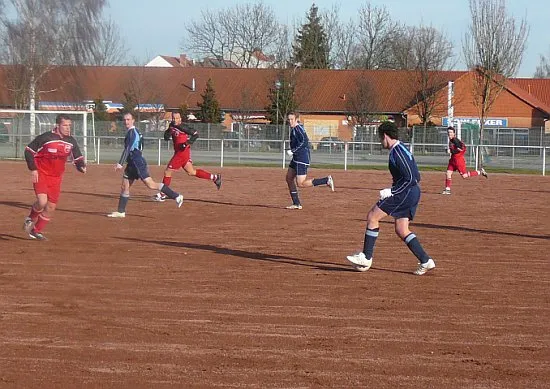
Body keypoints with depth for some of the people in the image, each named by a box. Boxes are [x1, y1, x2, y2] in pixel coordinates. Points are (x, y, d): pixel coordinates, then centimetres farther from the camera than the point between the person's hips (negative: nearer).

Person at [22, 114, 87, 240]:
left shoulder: (71, 141, 0)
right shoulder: (46, 138, -15)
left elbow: (78, 158, 10)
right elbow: (29, 151, -7)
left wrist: (82, 166, -12)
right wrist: (33, 169, -12)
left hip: (56, 177, 5)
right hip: (41, 174, -5)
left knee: (51, 206, 5)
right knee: (42, 202, -22)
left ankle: (36, 231, 23)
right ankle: (30, 219, 10)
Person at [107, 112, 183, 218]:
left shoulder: (132, 132, -13)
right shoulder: (134, 132, 16)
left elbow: (128, 149, -23)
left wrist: (120, 164, -27)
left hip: (138, 163, -10)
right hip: (132, 164, 10)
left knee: (150, 185, -14)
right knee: (124, 187, 10)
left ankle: (176, 196, -14)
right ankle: (120, 211, 15)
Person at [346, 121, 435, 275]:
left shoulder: (397, 152, -15)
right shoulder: (402, 149, 16)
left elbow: (410, 178, -22)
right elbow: (416, 176, 20)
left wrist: (391, 191, -17)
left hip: (405, 193, -10)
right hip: (413, 193, 10)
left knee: (372, 216, -3)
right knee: (401, 230, 11)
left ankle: (366, 257, 0)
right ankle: (425, 261, 4)